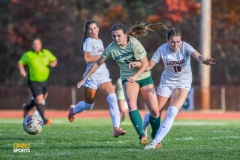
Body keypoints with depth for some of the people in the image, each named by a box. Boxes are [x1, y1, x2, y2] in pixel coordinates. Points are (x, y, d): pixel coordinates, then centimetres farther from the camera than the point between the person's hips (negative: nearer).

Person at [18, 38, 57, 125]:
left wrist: (53, 63, -11)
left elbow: (54, 60, 13)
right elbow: (20, 63, 2)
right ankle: (43, 119, -7)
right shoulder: (28, 55, -9)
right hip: (33, 81, -5)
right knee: (39, 98, -15)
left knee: (43, 98, 18)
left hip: (44, 81, 5)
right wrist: (22, 70, -18)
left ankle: (27, 108, 44)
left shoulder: (46, 53, 1)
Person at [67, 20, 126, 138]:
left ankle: (116, 128, -23)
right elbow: (87, 58, -21)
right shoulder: (89, 41, -8)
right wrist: (102, 56, -17)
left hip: (104, 75, 6)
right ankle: (73, 110, 45)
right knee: (88, 105, 10)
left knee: (113, 98, -17)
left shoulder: (100, 42, 16)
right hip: (92, 76, -6)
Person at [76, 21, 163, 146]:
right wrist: (84, 79, 1)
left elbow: (145, 63, -14)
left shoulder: (134, 44, -19)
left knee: (155, 110, -3)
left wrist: (135, 76, -29)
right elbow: (98, 63, 0)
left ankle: (156, 136, 22)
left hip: (144, 77, -1)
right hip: (128, 79, 1)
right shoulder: (111, 48, -12)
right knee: (131, 105, -28)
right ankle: (142, 135, -27)